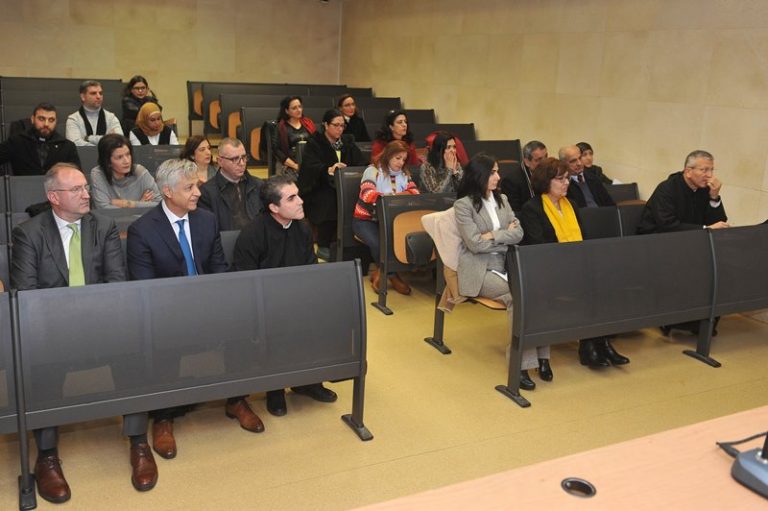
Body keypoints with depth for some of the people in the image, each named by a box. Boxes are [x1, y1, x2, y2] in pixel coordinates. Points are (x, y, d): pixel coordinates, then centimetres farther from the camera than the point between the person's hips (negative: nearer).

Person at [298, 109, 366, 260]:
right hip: (319, 189, -4)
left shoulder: (347, 142, 15)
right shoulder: (314, 143, -2)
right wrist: (328, 170, -38)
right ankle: (323, 246, -19)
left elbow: (360, 162, 9)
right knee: (330, 200, -36)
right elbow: (310, 167, -19)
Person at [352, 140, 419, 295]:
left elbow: (416, 192, -3)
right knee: (379, 243, -34)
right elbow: (367, 194, -25)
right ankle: (393, 277, -9)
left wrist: (399, 195, -23)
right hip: (365, 219, -5)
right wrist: (392, 197, -37)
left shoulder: (404, 173, 11)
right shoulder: (373, 170, -8)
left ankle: (380, 273, -9)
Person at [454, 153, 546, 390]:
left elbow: (519, 233, 6)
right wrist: (506, 234, -2)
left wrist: (494, 235, -8)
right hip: (479, 271, -5)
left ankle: (542, 355, -18)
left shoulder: (502, 199, 16)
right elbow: (475, 243, -11)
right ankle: (522, 364, -27)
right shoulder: (463, 204, -2)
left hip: (506, 265, 5)